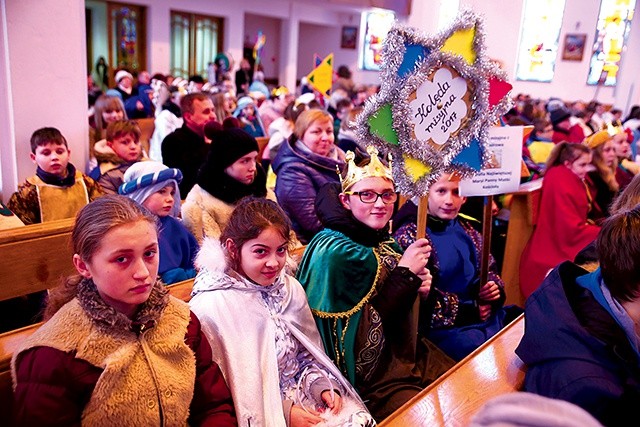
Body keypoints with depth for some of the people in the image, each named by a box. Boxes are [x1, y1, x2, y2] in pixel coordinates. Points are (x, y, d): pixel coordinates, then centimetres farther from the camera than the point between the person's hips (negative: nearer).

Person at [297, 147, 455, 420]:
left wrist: (417, 285, -9)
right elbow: (368, 329, -20)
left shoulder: (381, 240, 1)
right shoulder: (334, 252, -21)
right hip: (372, 376, -7)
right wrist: (405, 273, -18)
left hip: (409, 354, 8)